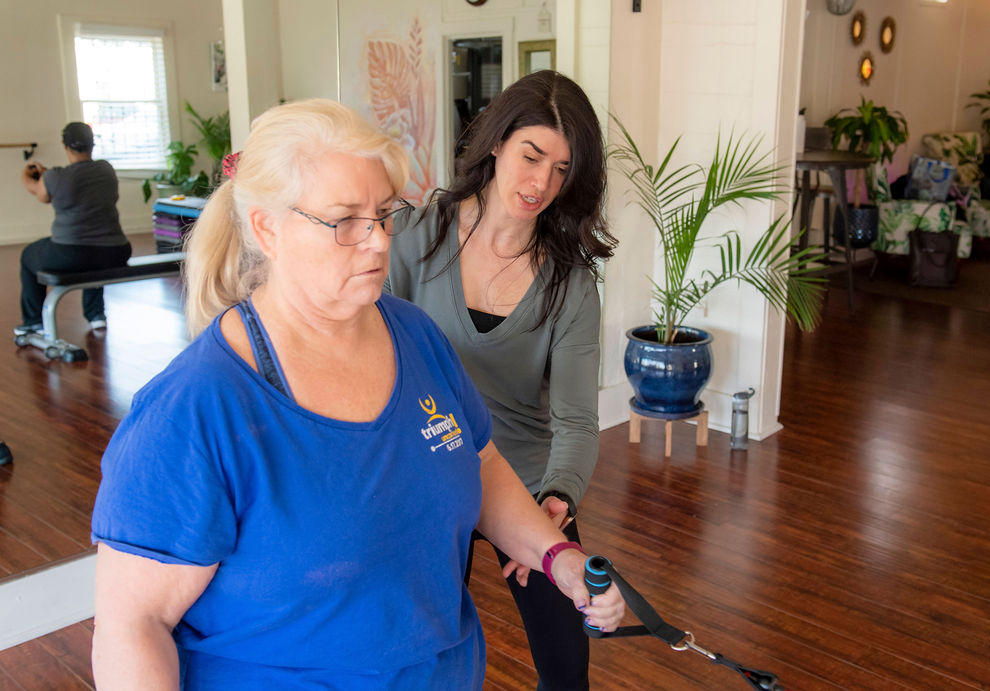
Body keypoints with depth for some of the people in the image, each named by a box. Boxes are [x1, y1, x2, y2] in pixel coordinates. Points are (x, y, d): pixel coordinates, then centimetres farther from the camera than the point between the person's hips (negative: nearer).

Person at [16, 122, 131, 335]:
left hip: (70, 257, -4)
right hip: (114, 256, 4)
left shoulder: (54, 178, -10)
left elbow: (42, 195, 14)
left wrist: (25, 175, 36)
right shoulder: (106, 169, 3)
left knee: (29, 255, 28)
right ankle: (95, 313, 41)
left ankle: (34, 322, 35)